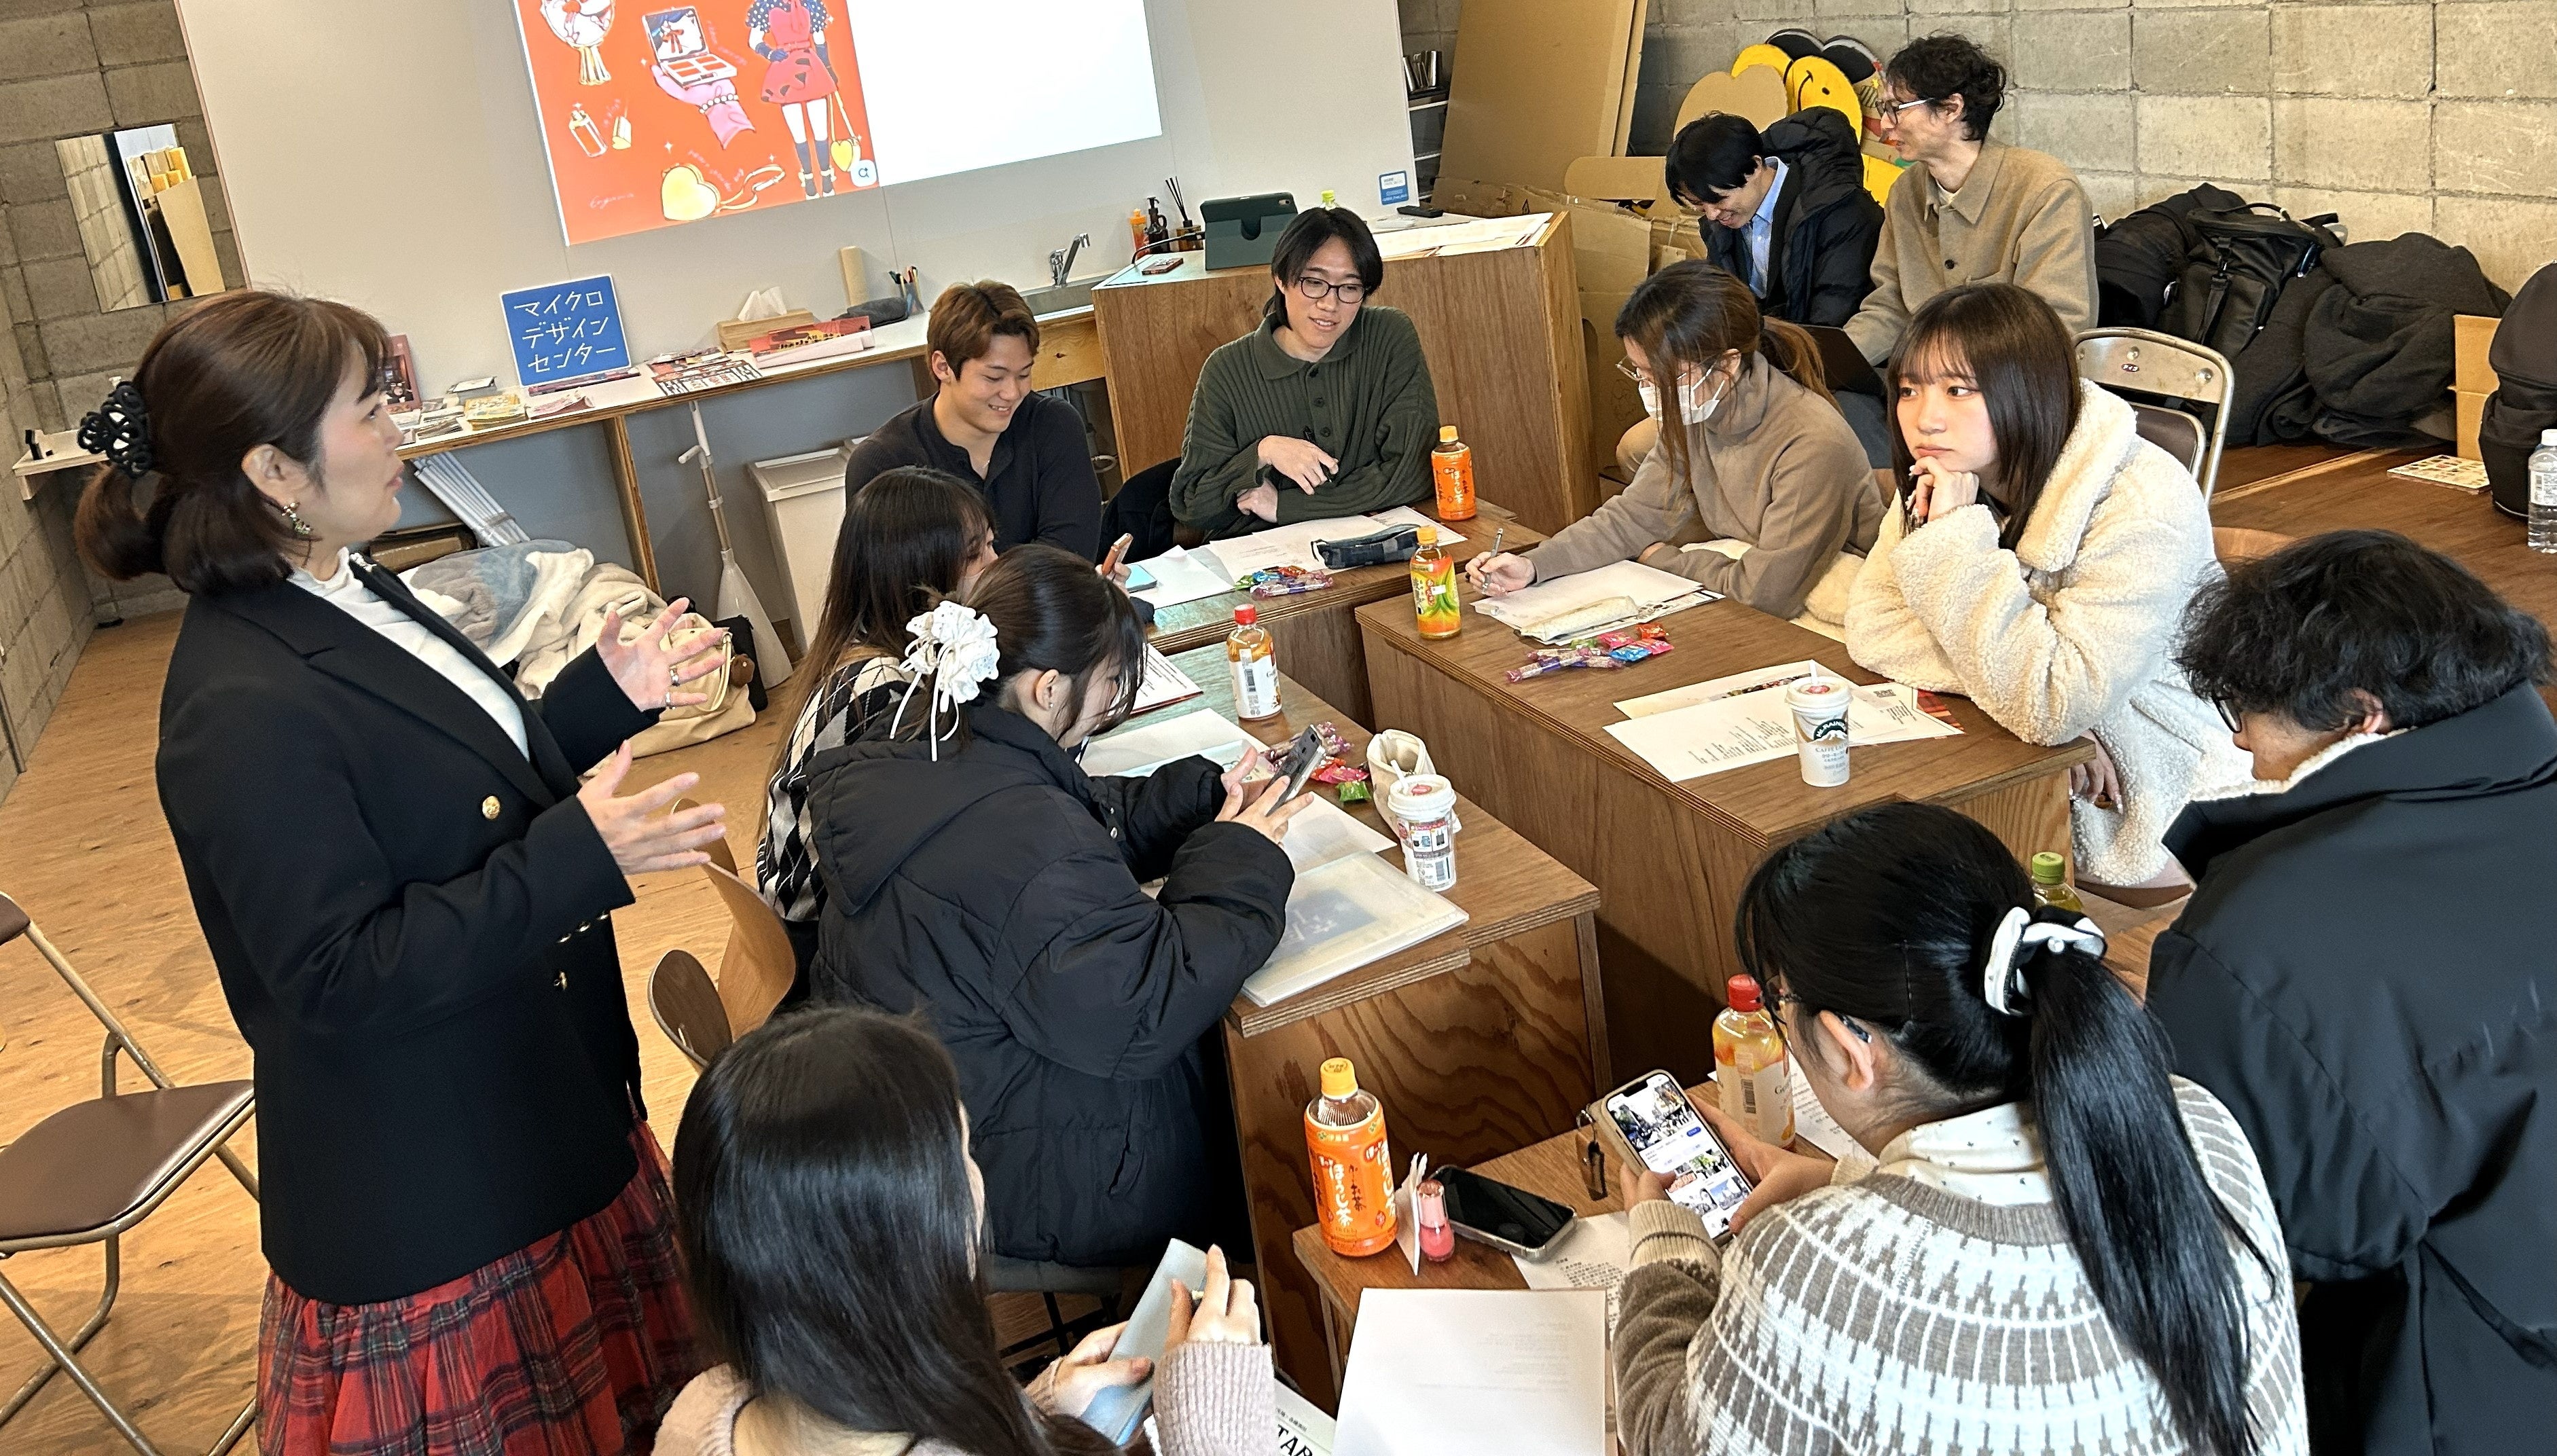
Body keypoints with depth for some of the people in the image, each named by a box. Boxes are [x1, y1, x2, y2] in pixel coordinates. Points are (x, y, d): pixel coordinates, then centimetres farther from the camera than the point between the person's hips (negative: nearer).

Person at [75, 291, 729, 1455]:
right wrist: (581, 858, -32)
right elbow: (343, 977, -27)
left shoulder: (348, 594, 3)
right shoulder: (243, 715, -27)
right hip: (437, 1200, -9)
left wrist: (608, 694, 2)